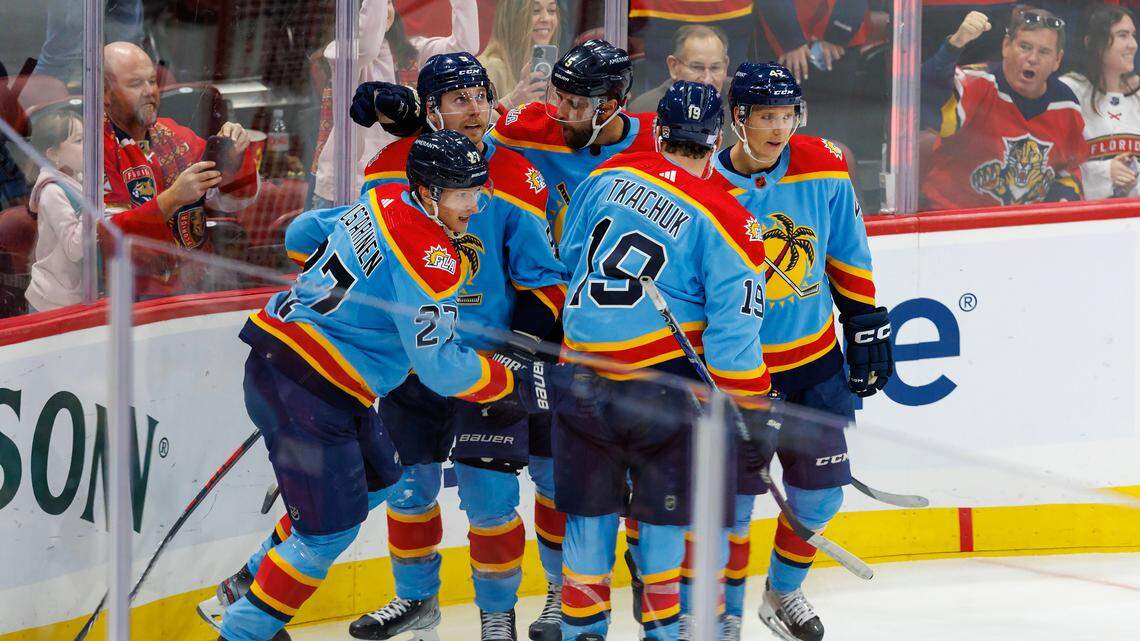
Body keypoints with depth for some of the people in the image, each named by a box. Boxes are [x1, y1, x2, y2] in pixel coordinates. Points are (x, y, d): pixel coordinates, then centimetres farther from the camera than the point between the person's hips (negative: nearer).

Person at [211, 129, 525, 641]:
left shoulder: (385, 202, 7)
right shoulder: (428, 254, -21)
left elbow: (303, 235, 24)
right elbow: (438, 366, -22)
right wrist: (507, 383, -9)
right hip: (304, 391, -10)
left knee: (377, 479, 24)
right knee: (331, 527, -6)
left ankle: (251, 580, 32)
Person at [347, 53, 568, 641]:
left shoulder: (515, 180, -9)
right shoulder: (391, 168, -1)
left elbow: (543, 278, -4)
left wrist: (522, 348, -13)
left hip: (487, 358, -3)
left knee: (488, 493, -8)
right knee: (408, 482, 13)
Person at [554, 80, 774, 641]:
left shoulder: (608, 176, 6)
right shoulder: (723, 220, -8)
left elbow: (570, 257, 19)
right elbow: (734, 323, -11)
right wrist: (749, 408, -5)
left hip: (581, 365, 4)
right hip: (661, 380, -4)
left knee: (591, 506, 12)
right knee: (663, 508, 9)